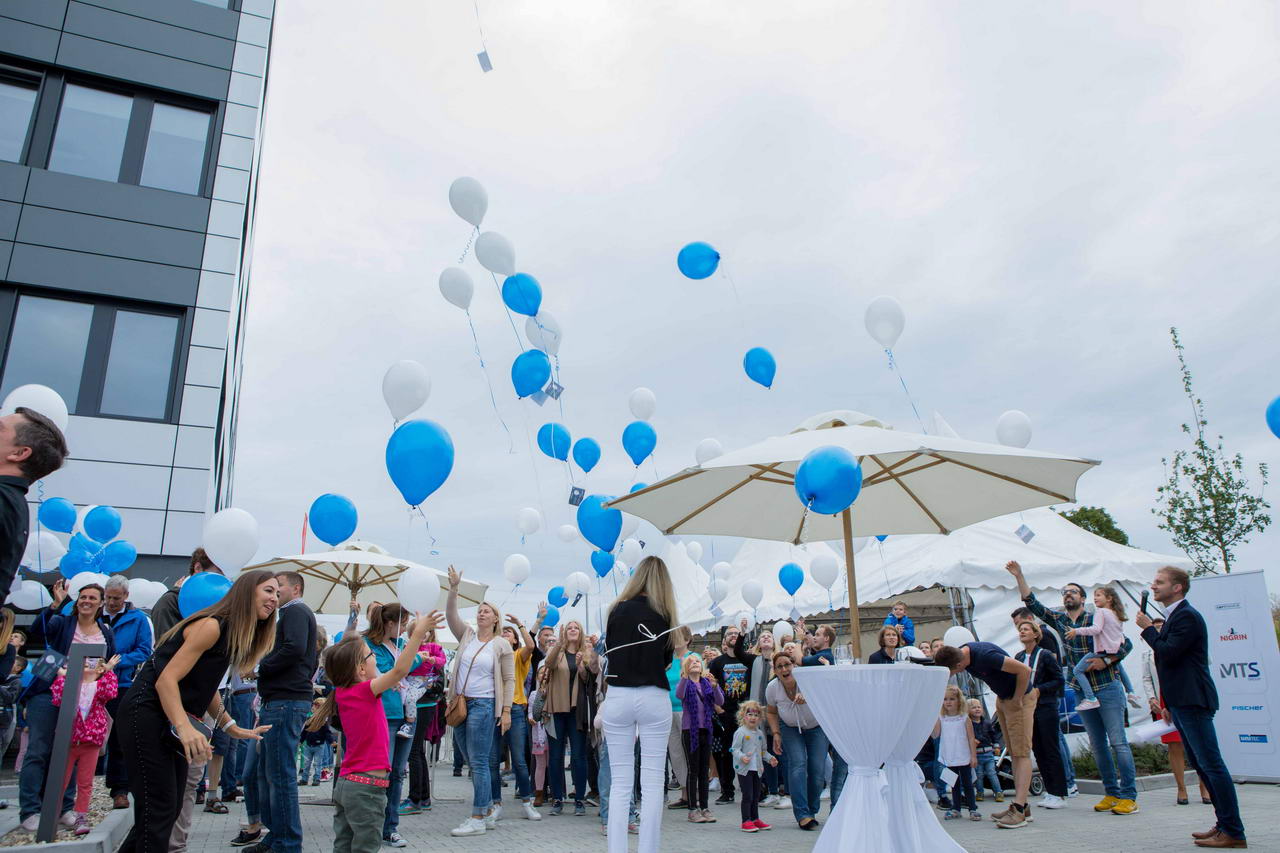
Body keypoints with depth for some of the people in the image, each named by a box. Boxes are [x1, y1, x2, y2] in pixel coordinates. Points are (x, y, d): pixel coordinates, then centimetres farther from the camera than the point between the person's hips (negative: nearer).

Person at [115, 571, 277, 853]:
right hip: (147, 713, -10)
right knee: (158, 811, -8)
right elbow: (167, 679, -26)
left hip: (173, 720, 10)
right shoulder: (211, 626, -19)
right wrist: (184, 727, -40)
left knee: (170, 808, 14)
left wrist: (233, 728, 11)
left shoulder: (234, 633, 10)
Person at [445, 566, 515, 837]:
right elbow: (451, 614, -3)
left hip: (483, 705, -5)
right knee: (474, 763, 11)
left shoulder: (502, 645, -2)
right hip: (460, 704, 5)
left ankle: (478, 819, 2)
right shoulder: (467, 635, 10)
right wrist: (454, 588, -15)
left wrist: (506, 711, -10)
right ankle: (489, 809, 23)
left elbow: (509, 680, -3)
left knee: (478, 762, -5)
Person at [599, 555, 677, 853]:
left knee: (620, 783, 7)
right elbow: (666, 660, 9)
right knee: (652, 783, 4)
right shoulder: (664, 614, 0)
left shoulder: (617, 609, 2)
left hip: (617, 697, 1)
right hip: (654, 699, -1)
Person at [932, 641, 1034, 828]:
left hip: (1020, 697, -9)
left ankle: (1018, 811, -15)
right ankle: (1021, 804, 18)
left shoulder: (985, 655, -35)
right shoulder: (962, 653, -10)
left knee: (1021, 753, -11)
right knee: (1013, 753, 11)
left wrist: (1017, 700, -19)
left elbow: (1025, 670, -30)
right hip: (1002, 698, 9)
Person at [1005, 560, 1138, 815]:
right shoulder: (1059, 620, 8)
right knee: (1097, 744, 9)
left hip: (1107, 688, -5)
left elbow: (1126, 644, -2)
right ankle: (1112, 793, 16)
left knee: (1118, 742, -5)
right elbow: (1032, 604, 4)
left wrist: (1106, 661, -16)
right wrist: (1019, 576, -5)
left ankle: (1129, 796, -1)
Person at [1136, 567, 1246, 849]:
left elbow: (1168, 652, -23)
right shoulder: (1174, 616, 17)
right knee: (1199, 763, 15)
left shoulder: (1187, 616, -14)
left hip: (1192, 701, -11)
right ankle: (1225, 823, 22)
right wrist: (1168, 704, 23)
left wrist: (1148, 628, -9)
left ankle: (1233, 832, -2)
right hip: (1180, 702, 11)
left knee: (1211, 763, -7)